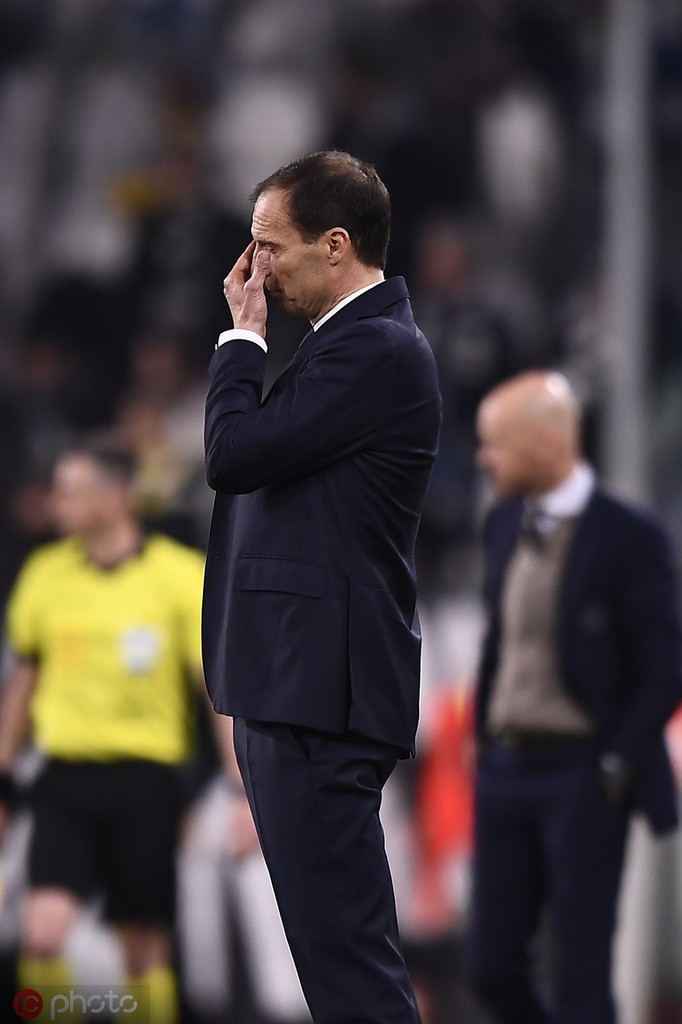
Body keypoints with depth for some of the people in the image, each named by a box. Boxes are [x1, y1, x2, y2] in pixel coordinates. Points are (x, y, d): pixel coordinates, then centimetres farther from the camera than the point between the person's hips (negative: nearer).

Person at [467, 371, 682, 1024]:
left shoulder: (629, 538, -11)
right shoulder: (506, 525, 9)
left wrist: (615, 769, -13)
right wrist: (485, 744, 11)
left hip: (580, 775, -6)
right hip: (505, 768, 7)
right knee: (494, 968, 7)